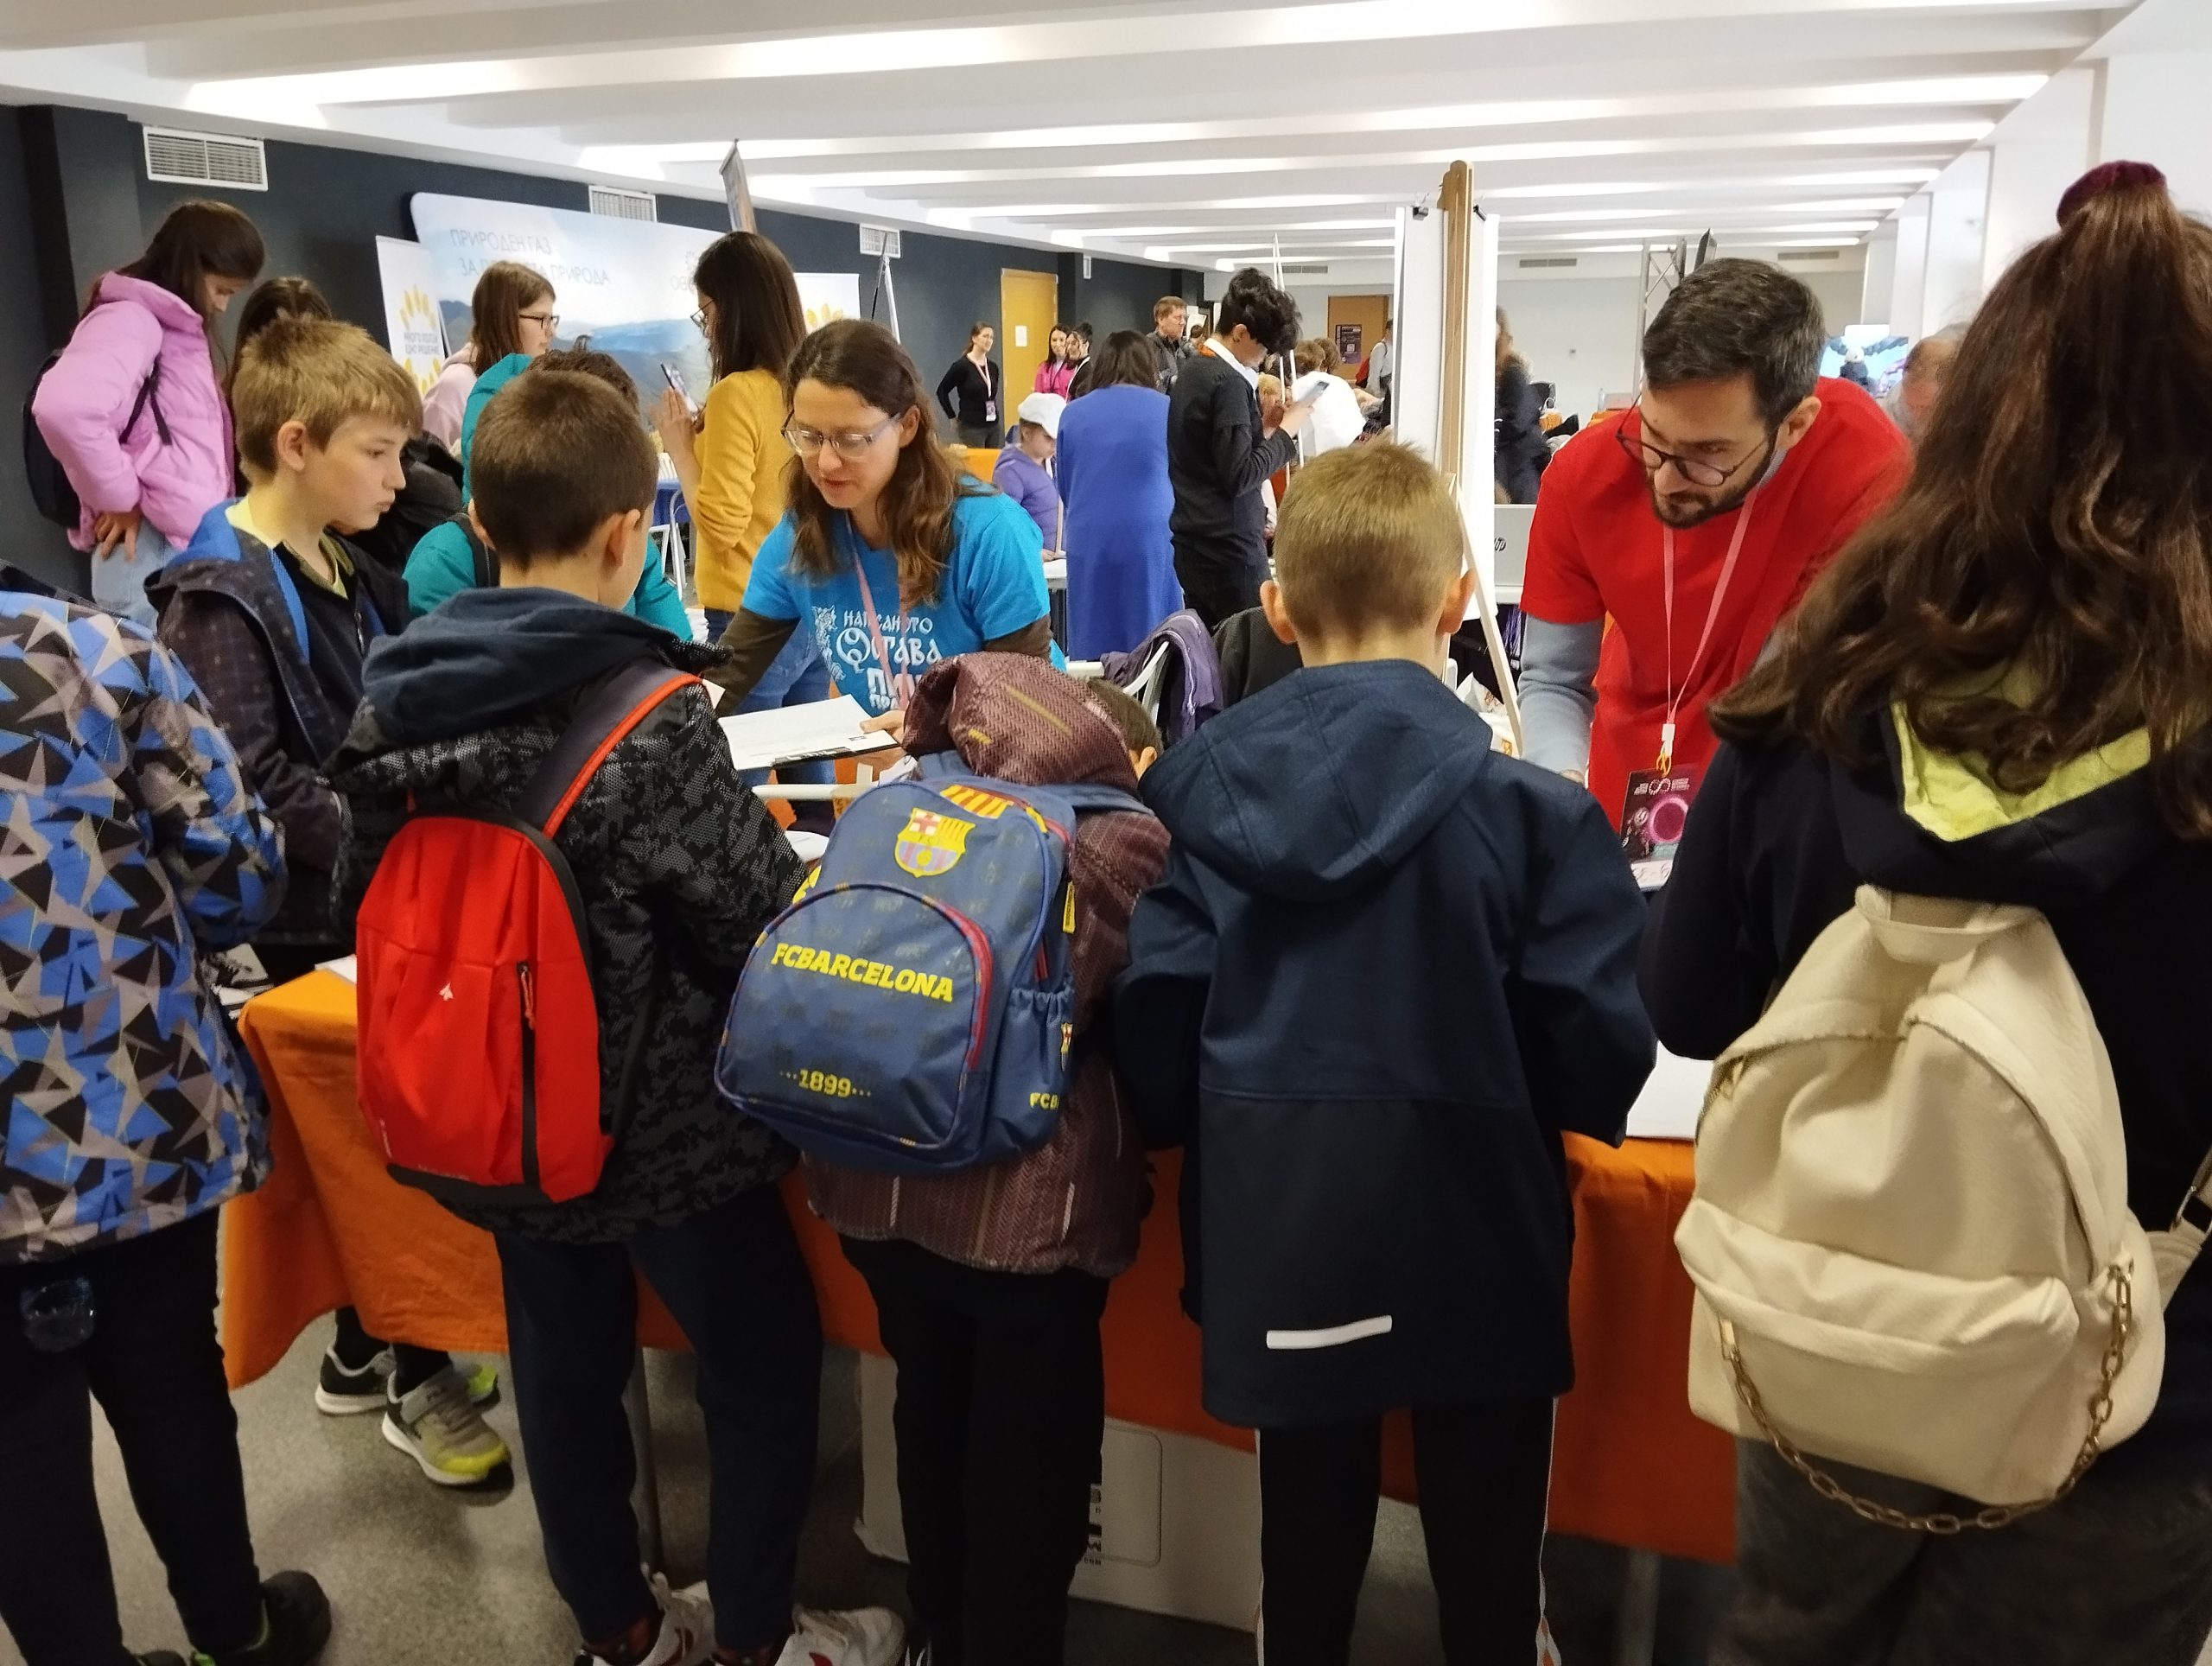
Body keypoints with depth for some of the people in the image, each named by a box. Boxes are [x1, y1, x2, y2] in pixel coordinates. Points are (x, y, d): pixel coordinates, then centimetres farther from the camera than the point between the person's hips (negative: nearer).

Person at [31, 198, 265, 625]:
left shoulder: (182, 331, 22)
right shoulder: (130, 319, -7)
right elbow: (64, 407, -25)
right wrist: (120, 499, -14)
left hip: (198, 547, 9)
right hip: (156, 553, -9)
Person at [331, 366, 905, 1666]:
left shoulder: (393, 700, -6)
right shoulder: (647, 715, -26)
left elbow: (368, 900, 5)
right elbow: (761, 914, -20)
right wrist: (786, 851, 1)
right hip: (662, 1114, -6)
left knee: (567, 1369, 21)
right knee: (764, 1369, 15)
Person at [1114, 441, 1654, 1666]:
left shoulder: (1195, 790, -6)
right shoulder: (1528, 809, -14)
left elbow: (1154, 1023, -5)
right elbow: (1597, 1054, -11)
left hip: (1279, 1228, 3)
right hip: (1473, 1232, -2)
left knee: (1305, 1550, 21)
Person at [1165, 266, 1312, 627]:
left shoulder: (1193, 370, 12)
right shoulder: (1229, 383, -16)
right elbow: (1240, 475, -20)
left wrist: (1264, 426, 8)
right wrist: (1286, 431, -10)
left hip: (1192, 541, 9)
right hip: (1228, 547, -9)